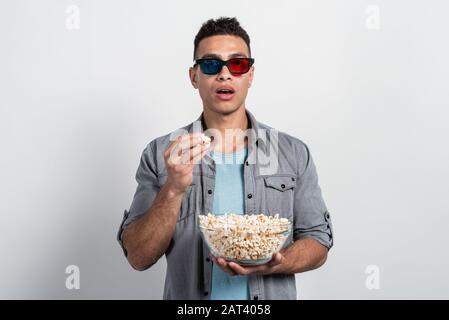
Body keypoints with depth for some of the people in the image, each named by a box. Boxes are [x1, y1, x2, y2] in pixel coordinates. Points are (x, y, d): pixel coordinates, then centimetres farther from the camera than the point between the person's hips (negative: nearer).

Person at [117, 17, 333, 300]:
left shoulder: (295, 154, -6)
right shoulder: (160, 154, -8)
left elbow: (318, 241, -3)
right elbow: (138, 257, -12)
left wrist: (273, 265, -22)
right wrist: (173, 190, -27)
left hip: (272, 293, 1)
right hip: (187, 297, 0)